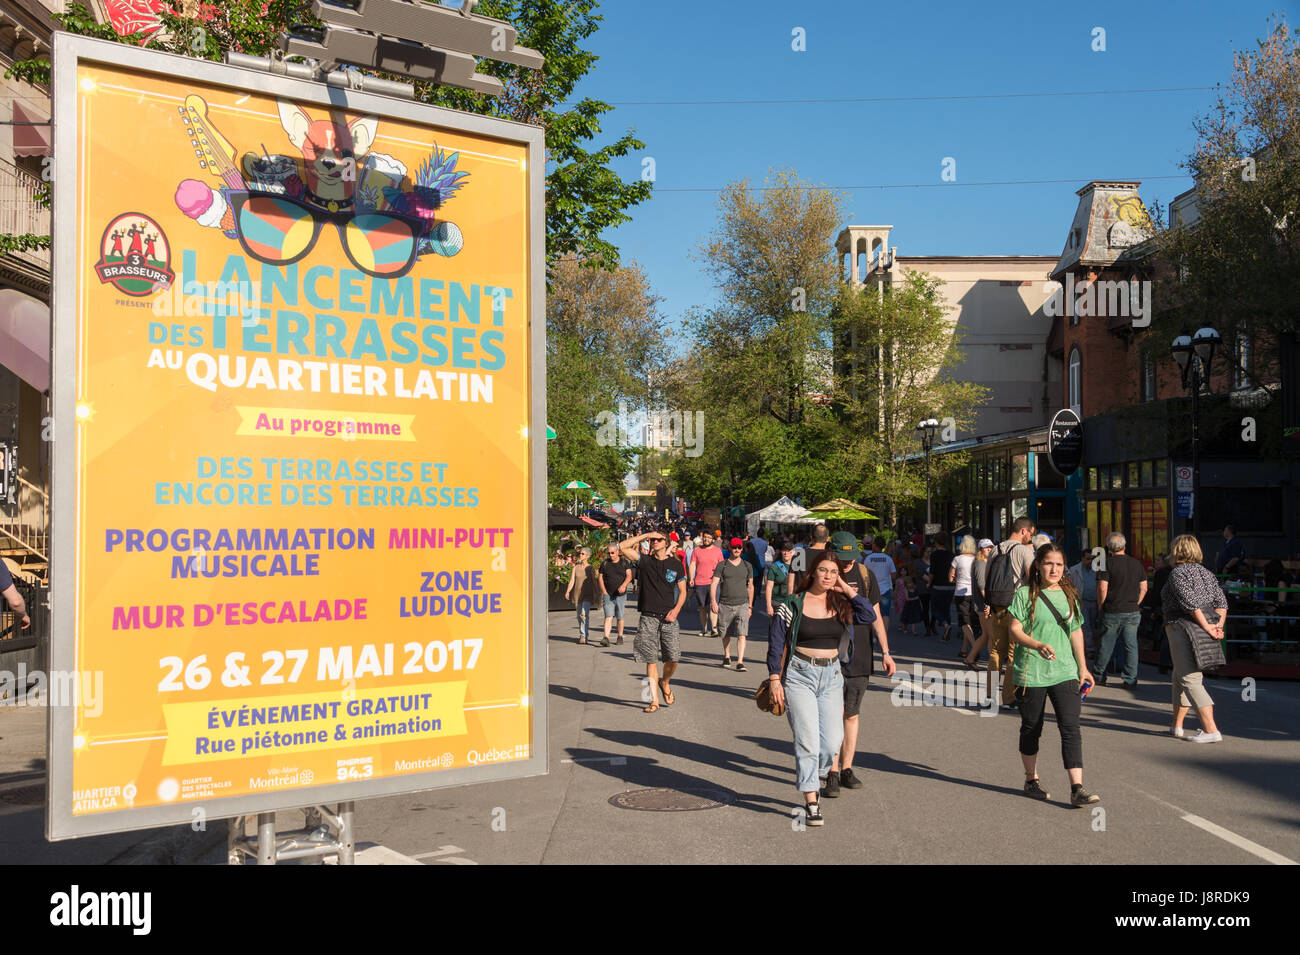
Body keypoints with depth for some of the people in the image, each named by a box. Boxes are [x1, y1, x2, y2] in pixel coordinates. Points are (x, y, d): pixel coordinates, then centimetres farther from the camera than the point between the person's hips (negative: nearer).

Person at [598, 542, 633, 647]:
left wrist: (624, 585, -23)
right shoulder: (604, 563, 6)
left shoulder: (625, 562, 4)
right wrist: (604, 591, -4)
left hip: (621, 595, 0)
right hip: (608, 594, 0)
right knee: (608, 616, -12)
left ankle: (620, 637, 23)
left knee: (620, 617, 7)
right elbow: (601, 578, 7)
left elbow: (629, 576, -4)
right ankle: (606, 638, -20)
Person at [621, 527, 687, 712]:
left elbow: (682, 591, 11)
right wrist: (645, 535, -3)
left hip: (668, 617, 0)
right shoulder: (645, 561, 5)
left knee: (673, 658, -4)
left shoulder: (675, 564, 8)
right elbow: (623, 547, -5)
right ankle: (654, 700, 7)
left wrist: (676, 609, -5)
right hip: (648, 616, 0)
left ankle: (665, 683, 28)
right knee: (651, 660, 0)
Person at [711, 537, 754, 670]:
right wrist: (713, 601, -17)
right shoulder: (722, 565, 2)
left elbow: (750, 587, 17)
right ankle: (727, 656, 35)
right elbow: (714, 584, -4)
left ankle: (740, 662, -14)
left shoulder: (747, 566, 10)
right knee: (725, 634, 12)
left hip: (742, 604, 0)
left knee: (742, 635, -13)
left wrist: (750, 606, 15)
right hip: (725, 605, 0)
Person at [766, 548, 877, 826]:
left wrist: (847, 590, -6)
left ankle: (811, 777, 29)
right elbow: (776, 644, -2)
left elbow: (870, 616, -9)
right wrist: (775, 680, -6)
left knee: (833, 742, 0)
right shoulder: (793, 605, -4)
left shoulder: (840, 604, 7)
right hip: (800, 675, -4)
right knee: (807, 740, -7)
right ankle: (811, 802, 2)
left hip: (832, 676, 4)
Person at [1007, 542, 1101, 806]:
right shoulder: (1025, 594, -4)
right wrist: (1038, 645, -26)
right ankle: (1031, 780, 26)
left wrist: (1082, 667, 15)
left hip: (1065, 672, 3)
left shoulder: (1069, 595, 10)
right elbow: (1014, 630, -9)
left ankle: (1077, 788, -8)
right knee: (1031, 729, 9)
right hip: (1031, 673, -3)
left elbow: (1076, 631, 17)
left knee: (1071, 728, -8)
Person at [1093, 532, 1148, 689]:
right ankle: (1131, 681, 7)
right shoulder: (1137, 563, 5)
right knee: (1131, 646, 7)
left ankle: (1099, 677, 17)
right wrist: (1135, 604, 16)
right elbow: (1144, 588, 8)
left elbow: (1102, 589, -13)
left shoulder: (1107, 563, -9)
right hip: (1133, 612, 3)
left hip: (1112, 612, -3)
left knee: (1105, 646, 7)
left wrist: (1100, 606, 1)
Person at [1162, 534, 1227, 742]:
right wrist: (1218, 627, 0)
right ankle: (1177, 725, 26)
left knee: (1189, 679, -9)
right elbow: (1222, 602, 7)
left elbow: (1190, 602, -20)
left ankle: (1211, 730, -16)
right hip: (1202, 631, 9)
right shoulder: (1206, 573, 15)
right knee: (1179, 677, 19)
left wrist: (1207, 627, -15)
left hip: (1183, 628, -9)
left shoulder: (1178, 573, -9)